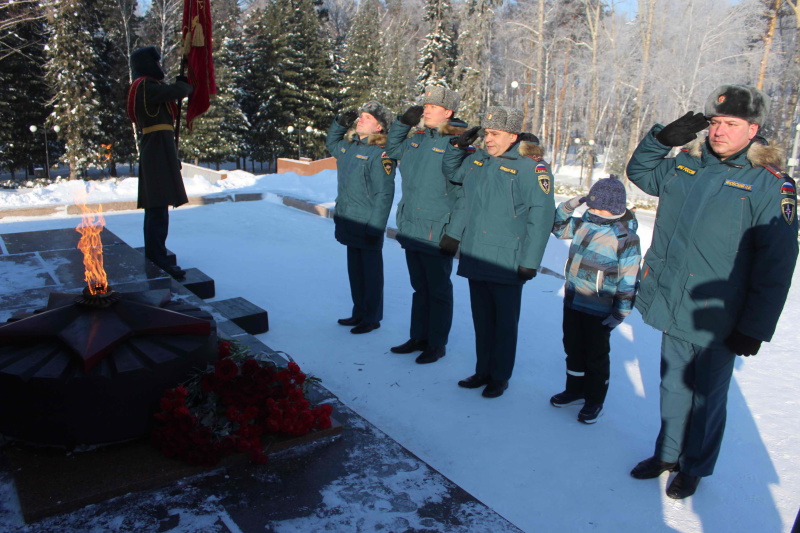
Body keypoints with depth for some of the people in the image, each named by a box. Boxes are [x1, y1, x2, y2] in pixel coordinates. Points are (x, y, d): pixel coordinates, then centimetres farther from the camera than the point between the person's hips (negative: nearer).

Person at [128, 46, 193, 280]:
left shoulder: (149, 87, 23)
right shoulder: (146, 86, -8)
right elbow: (176, 91, -15)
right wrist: (186, 84, 3)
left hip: (156, 148, 11)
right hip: (159, 147, -11)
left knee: (156, 206, 13)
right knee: (159, 205, -15)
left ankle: (153, 256, 20)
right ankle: (158, 261, -17)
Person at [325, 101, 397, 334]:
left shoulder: (380, 154, -16)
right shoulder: (347, 146, 8)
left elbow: (384, 195, -19)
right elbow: (330, 142, 32)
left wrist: (375, 228, -21)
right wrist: (340, 122, 13)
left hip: (368, 227, -8)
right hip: (350, 223, 8)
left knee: (371, 273, 6)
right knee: (355, 270, 18)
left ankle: (372, 318, 19)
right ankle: (359, 313, 32)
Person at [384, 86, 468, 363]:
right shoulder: (416, 136, 8)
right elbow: (392, 148, 27)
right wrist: (402, 121, 12)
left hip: (437, 232, -7)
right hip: (411, 227, 7)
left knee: (438, 290, 7)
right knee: (419, 287, 19)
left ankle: (437, 344, 20)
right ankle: (419, 337, 32)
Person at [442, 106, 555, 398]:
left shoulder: (531, 166, -12)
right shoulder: (477, 159, 8)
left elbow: (541, 215, -15)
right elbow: (451, 172, 29)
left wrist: (530, 262, -17)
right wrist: (459, 147, 10)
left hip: (506, 263, -6)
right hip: (474, 258, 6)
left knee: (505, 323, 7)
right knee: (481, 320, 16)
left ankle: (500, 377, 22)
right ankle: (483, 371, 30)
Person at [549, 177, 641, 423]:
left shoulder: (626, 237, -16)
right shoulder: (583, 224, 2)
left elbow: (628, 281, -14)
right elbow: (559, 228, 20)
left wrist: (620, 313, -14)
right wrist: (567, 207, 2)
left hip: (599, 311, -6)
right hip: (572, 302, 6)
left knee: (596, 356, 8)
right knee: (573, 349, 19)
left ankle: (594, 401, 24)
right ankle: (575, 390, 37)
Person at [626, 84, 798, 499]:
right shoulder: (685, 165, 3)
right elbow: (639, 172, 23)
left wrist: (754, 328, -12)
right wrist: (662, 138, 3)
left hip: (717, 320, -4)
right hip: (672, 309, 4)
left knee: (707, 395, 14)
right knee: (673, 386, 19)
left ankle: (695, 467, 34)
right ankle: (668, 453, 39)